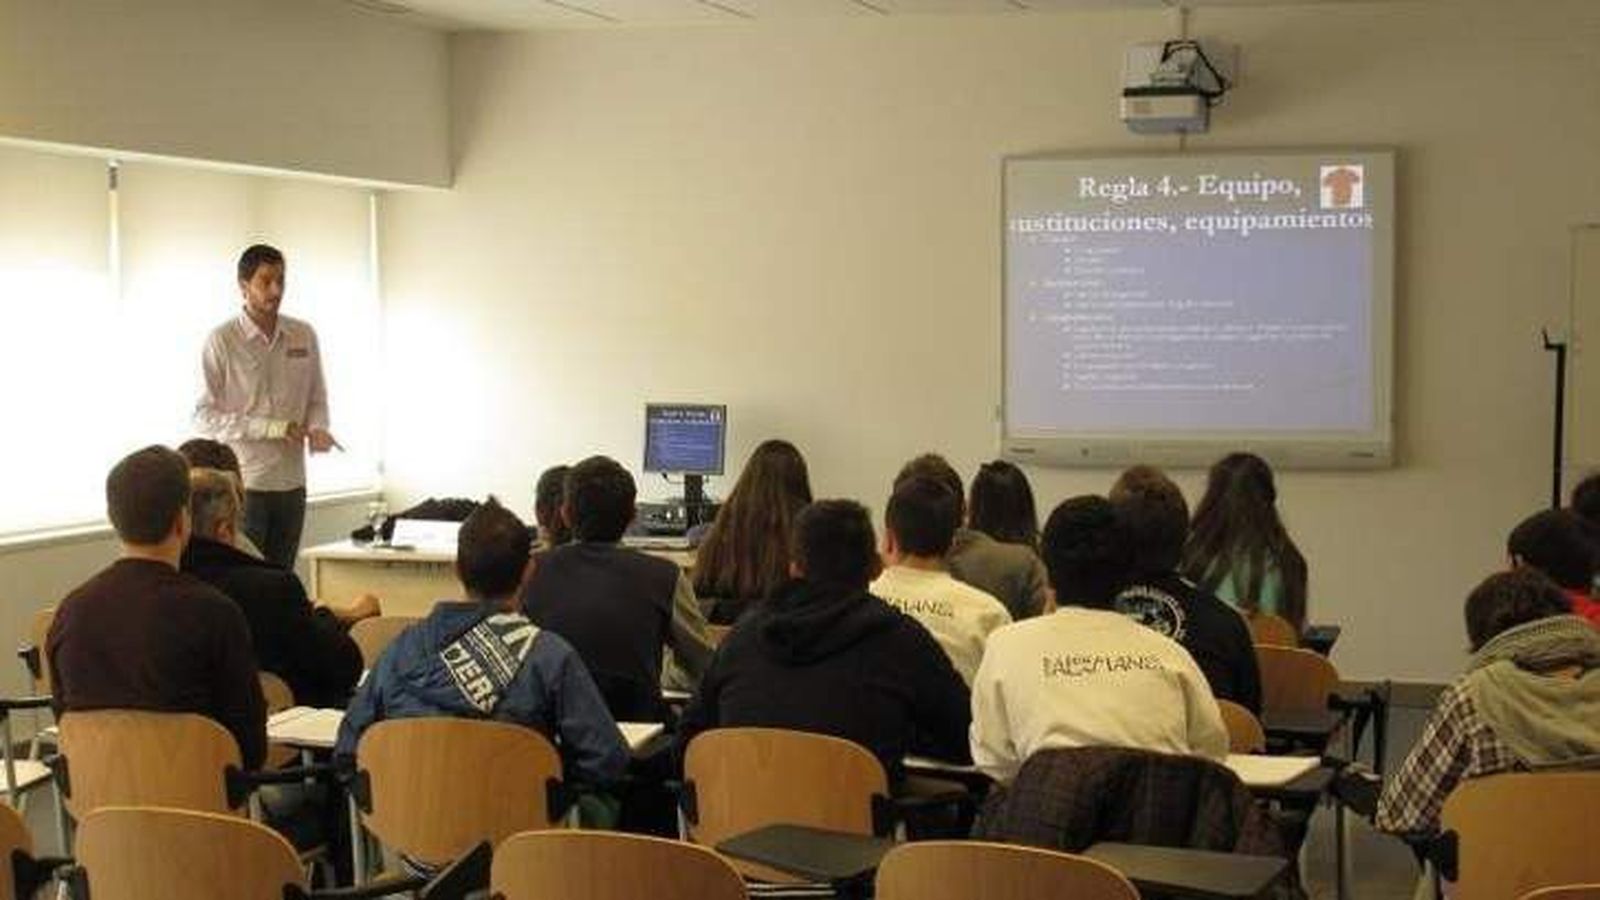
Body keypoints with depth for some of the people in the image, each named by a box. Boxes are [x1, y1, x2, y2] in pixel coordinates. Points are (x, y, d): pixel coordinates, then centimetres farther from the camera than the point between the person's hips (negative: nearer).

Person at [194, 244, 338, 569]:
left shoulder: (303, 336, 6)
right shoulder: (222, 340, -7)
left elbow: (316, 400, 15)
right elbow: (204, 416, -9)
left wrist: (317, 428, -8)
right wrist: (270, 428, -17)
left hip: (291, 482, 4)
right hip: (242, 483, -4)